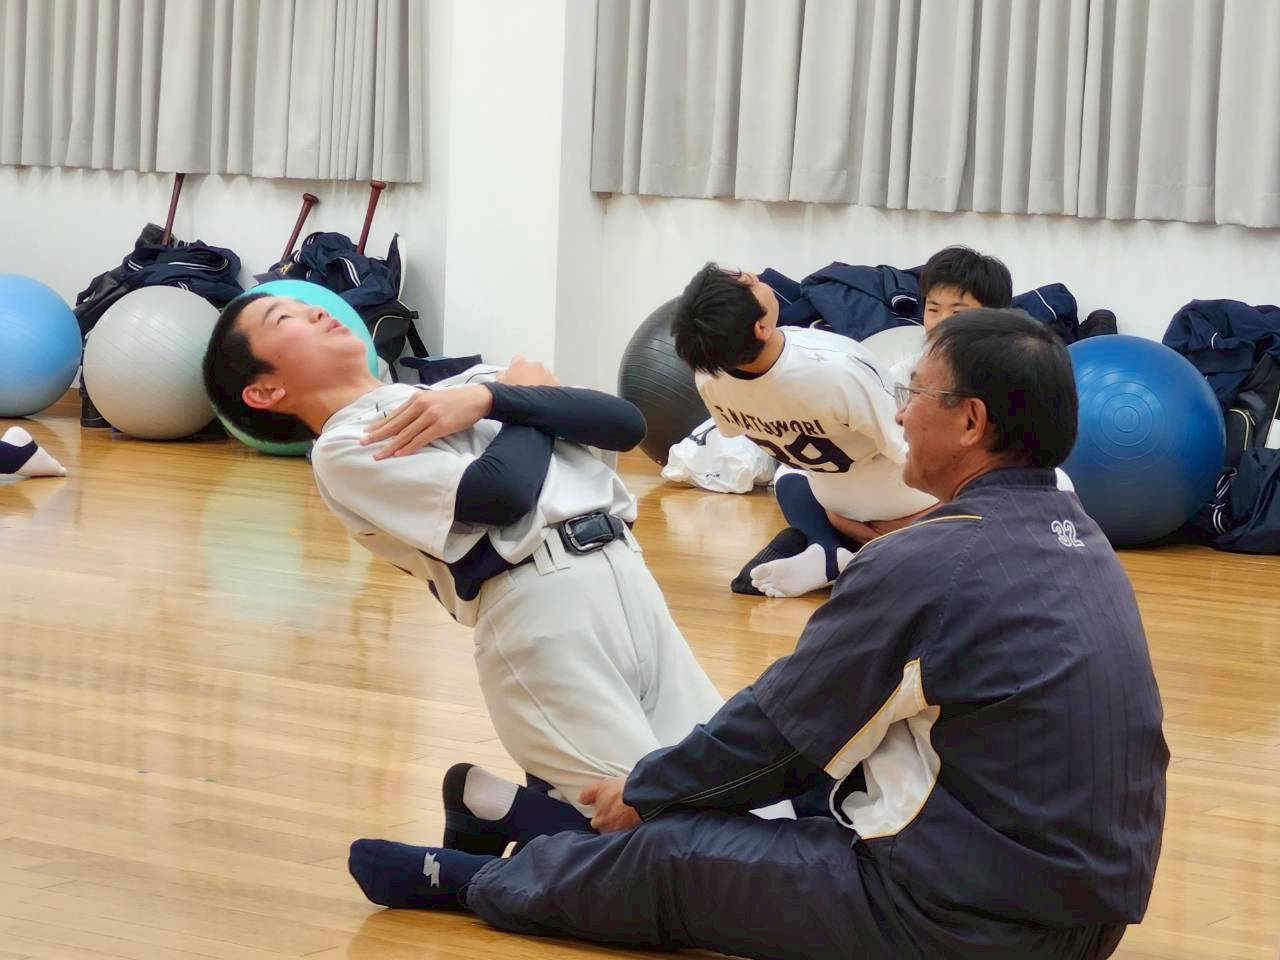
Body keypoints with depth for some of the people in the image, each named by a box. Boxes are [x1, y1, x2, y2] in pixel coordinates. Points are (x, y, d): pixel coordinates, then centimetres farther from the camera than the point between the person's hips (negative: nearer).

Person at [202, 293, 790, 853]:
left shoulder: (463, 384, 24)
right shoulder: (343, 448, 3)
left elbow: (626, 424, 10)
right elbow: (501, 493, -12)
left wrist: (493, 399, -2)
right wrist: (532, 405, 7)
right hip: (541, 607, -7)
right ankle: (488, 812, 9)